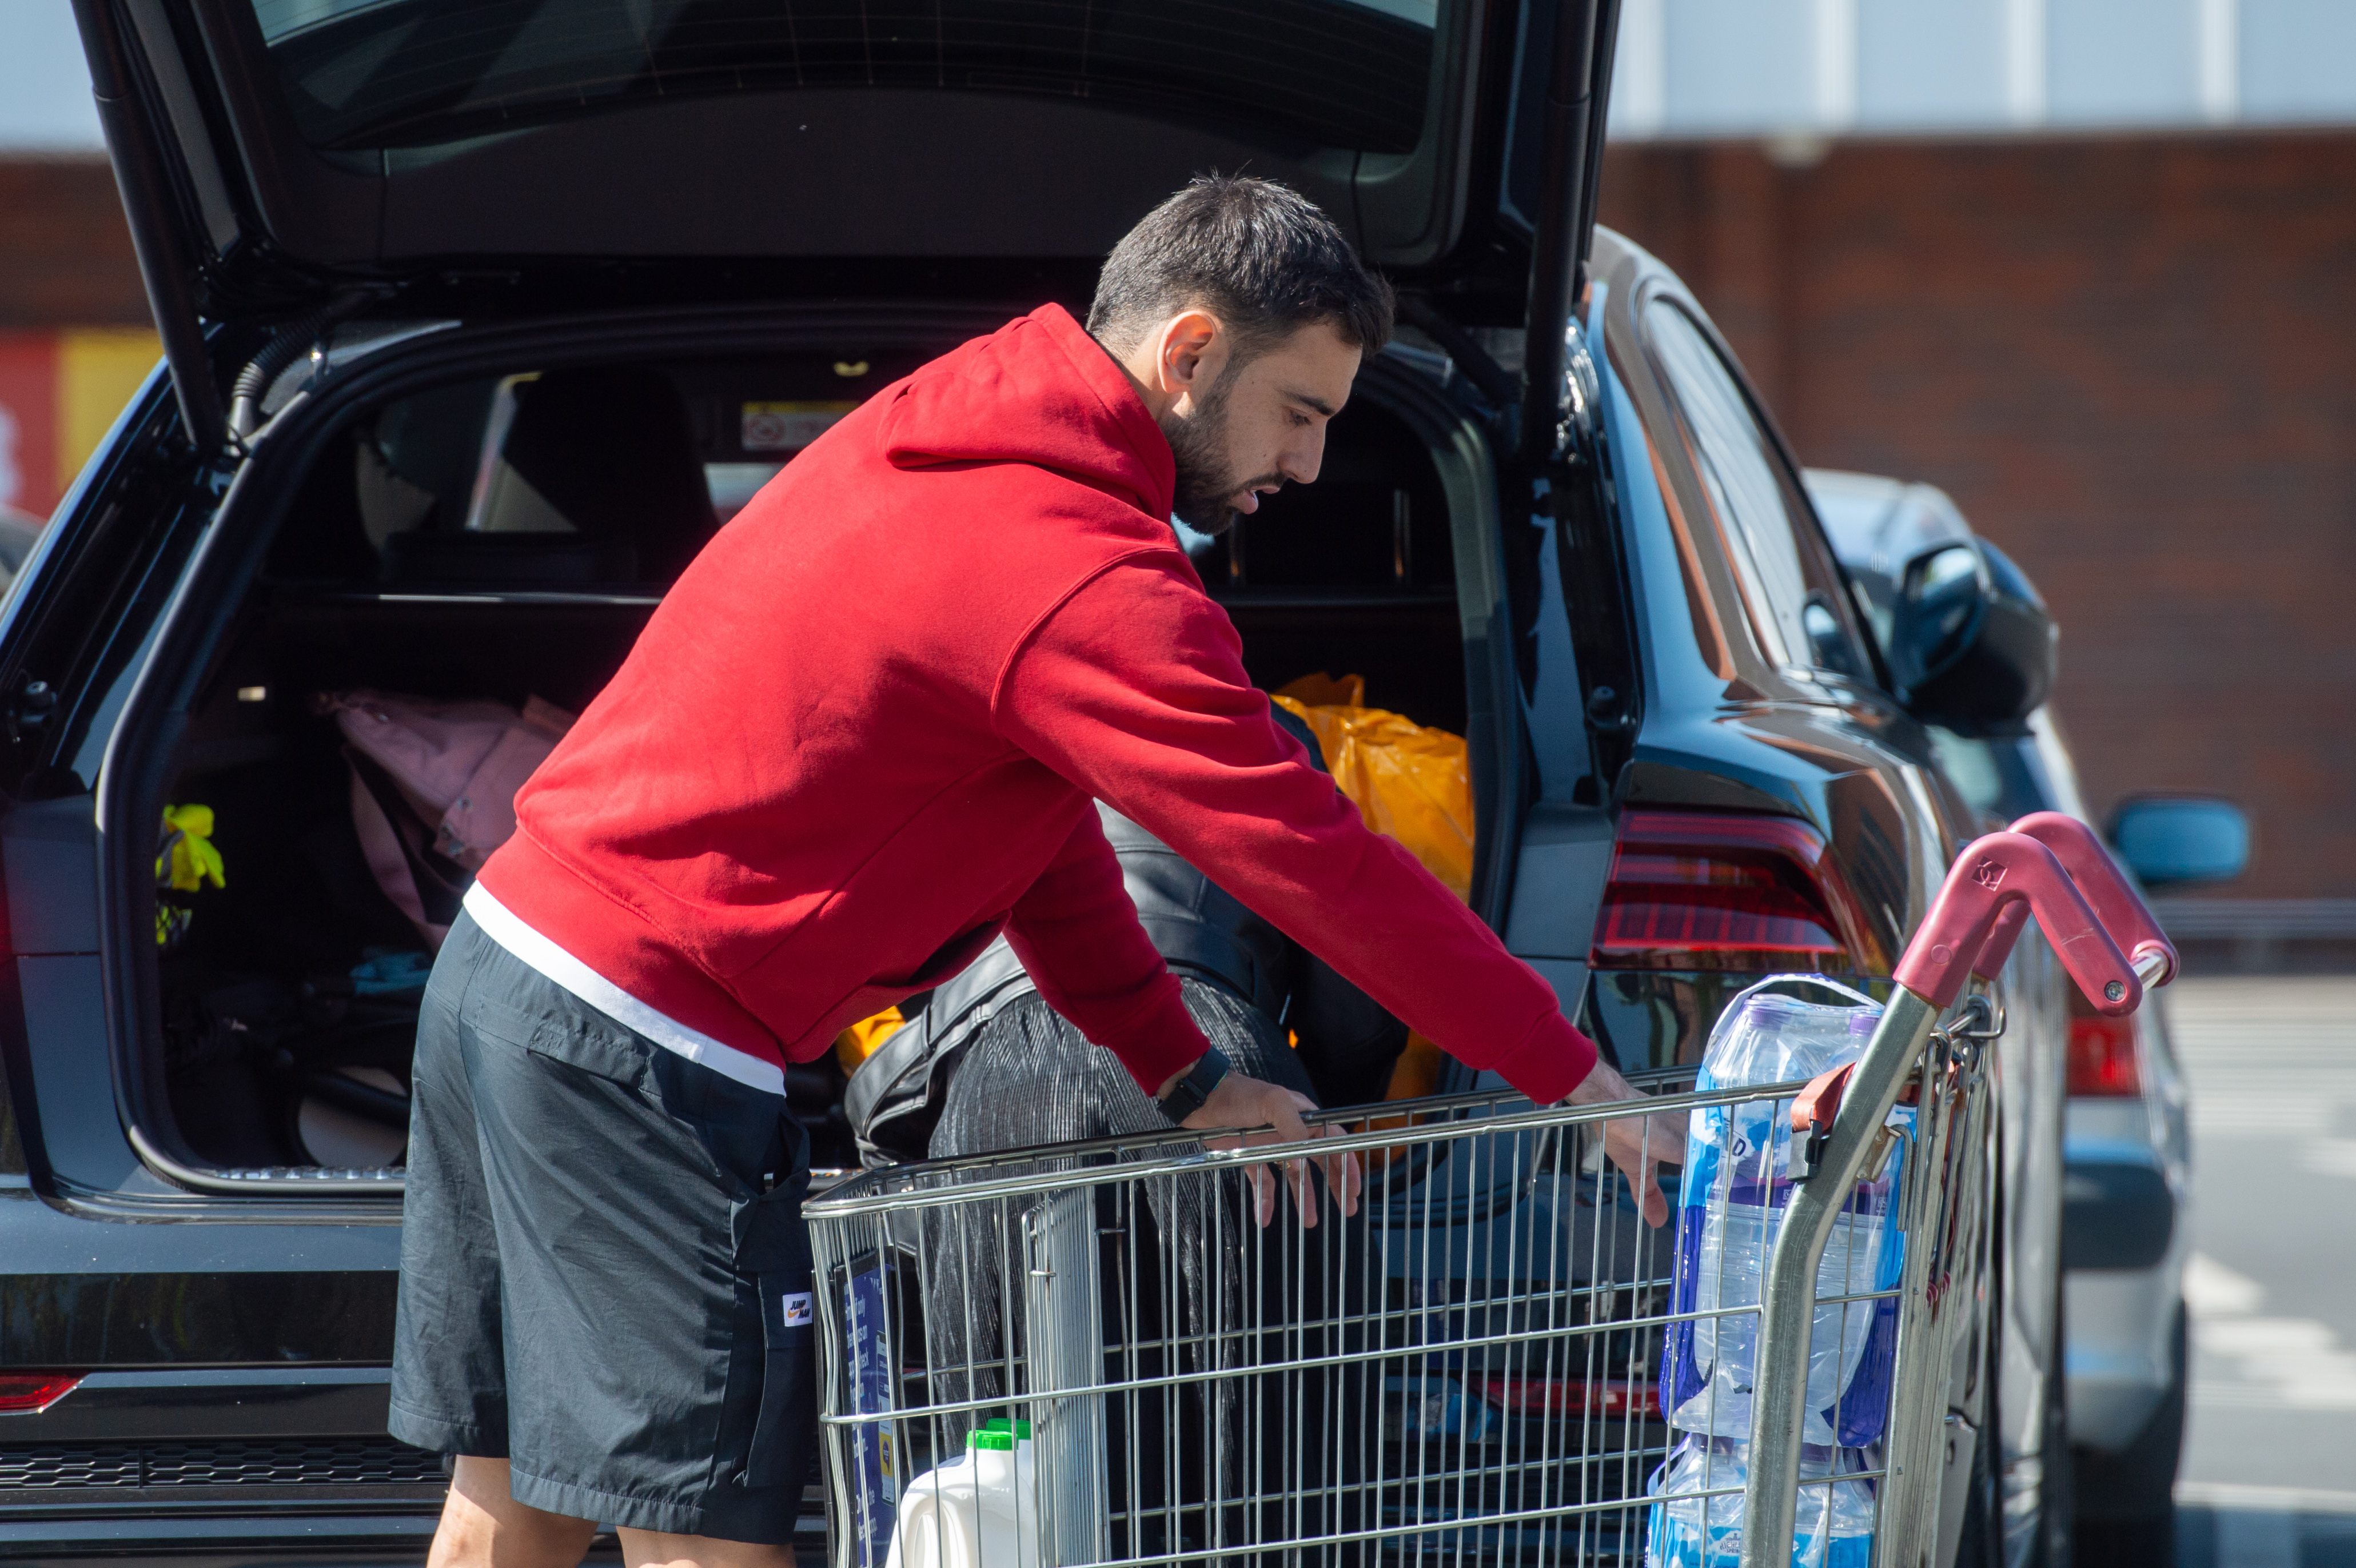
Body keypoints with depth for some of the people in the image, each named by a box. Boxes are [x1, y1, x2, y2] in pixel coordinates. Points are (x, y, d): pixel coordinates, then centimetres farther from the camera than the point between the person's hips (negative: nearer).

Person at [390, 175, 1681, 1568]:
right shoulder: (1089, 587, -18)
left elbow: (1030, 814, 19)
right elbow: (1318, 862, -18)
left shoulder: (922, 445, 14)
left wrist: (1182, 1071, 15)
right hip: (638, 1058, -10)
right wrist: (1580, 1082, -11)